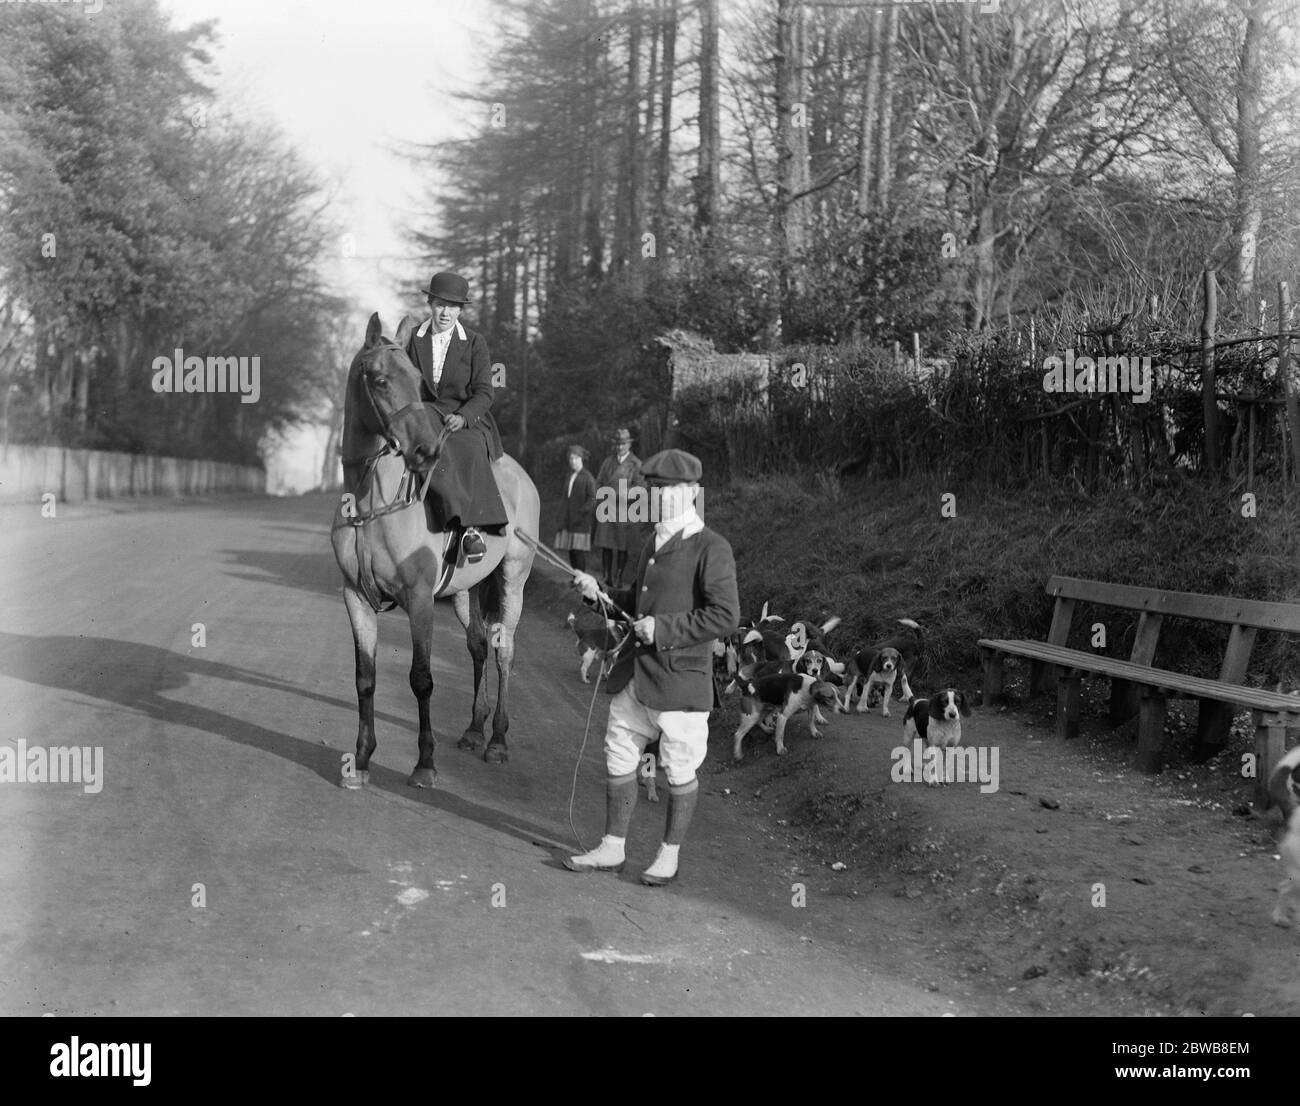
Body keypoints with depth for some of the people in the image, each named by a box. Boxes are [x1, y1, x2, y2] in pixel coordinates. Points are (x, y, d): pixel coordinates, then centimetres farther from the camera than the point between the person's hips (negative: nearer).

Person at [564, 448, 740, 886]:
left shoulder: (711, 549, -13)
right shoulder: (654, 542, 13)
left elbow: (725, 616, -21)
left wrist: (662, 629, -20)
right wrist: (600, 593, 8)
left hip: (681, 678, -8)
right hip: (635, 672, 8)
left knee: (679, 772, 6)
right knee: (619, 759, 12)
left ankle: (669, 856, 20)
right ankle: (612, 849, 25)